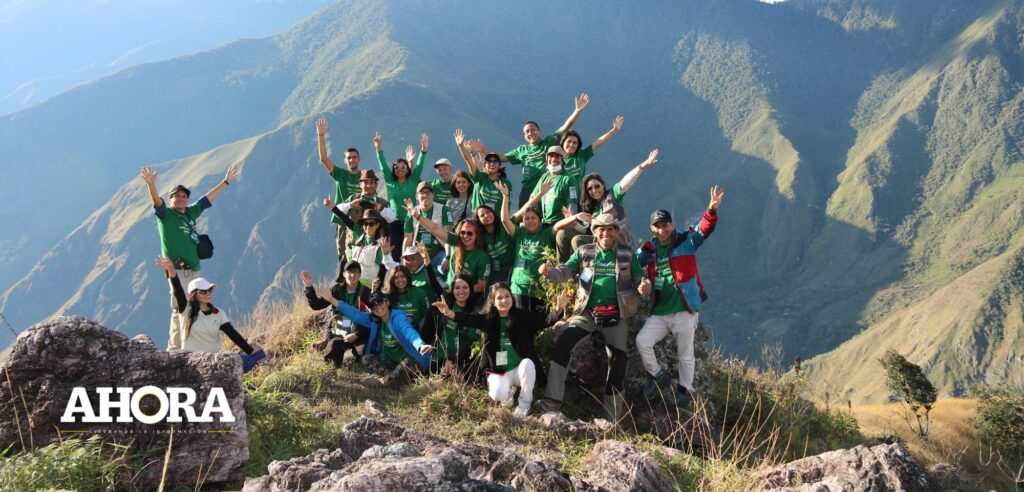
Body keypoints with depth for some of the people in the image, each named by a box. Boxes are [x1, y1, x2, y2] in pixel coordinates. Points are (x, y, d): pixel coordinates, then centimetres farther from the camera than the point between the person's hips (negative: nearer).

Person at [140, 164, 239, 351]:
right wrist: (151, 184, -41)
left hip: (194, 270, 7)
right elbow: (157, 202, -21)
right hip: (178, 271, -7)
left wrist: (226, 181, 30)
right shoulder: (166, 215, -2)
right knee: (180, 310, -12)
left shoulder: (191, 212, 15)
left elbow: (208, 198, 24)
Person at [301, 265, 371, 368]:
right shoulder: (337, 289, 4)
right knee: (332, 356, -25)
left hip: (359, 335, -1)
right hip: (338, 335, 2)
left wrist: (356, 335, -17)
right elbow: (316, 305, 2)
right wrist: (309, 288, -12)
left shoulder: (366, 293, -3)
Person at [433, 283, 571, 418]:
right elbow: (468, 319, -21)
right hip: (499, 371, 0)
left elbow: (545, 320, -16)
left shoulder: (522, 316, -6)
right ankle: (509, 391, 14)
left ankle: (524, 404, -9)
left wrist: (559, 309, -38)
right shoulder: (488, 319, -5)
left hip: (520, 368, 0)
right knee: (498, 395, -28)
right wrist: (449, 313, -43)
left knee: (527, 363, -34)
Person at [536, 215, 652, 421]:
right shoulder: (584, 253, 7)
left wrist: (644, 286, -19)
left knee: (618, 359, 5)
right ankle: (552, 400, -18)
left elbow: (640, 279, 6)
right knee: (561, 342, -22)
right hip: (587, 313, -1)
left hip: (616, 315, 1)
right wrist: (550, 271, -25)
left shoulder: (627, 256, 7)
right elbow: (566, 271, -3)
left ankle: (613, 414, 22)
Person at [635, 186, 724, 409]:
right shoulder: (649, 249, 7)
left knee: (685, 354, 4)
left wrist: (712, 210, -38)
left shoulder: (686, 241, -3)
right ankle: (659, 378, 12)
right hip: (659, 311, 4)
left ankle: (685, 390, 23)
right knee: (642, 341, -9)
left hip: (684, 309, -3)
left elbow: (704, 229, -20)